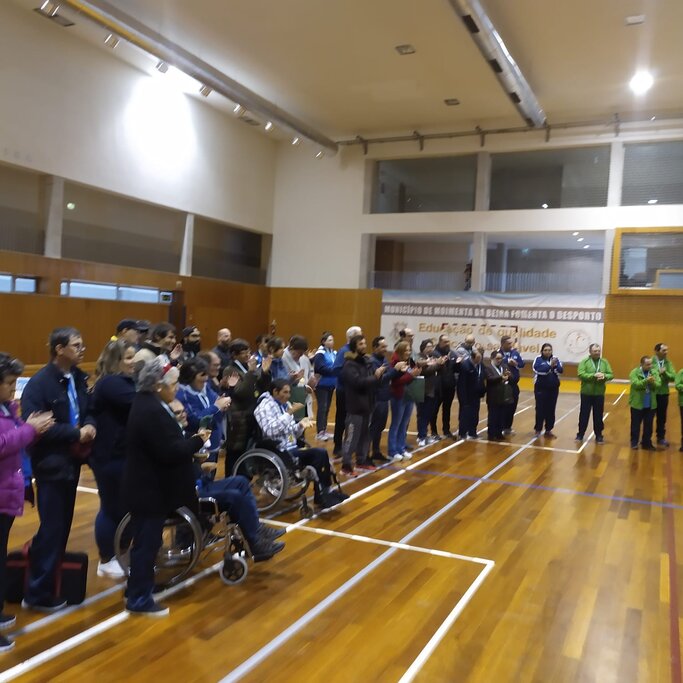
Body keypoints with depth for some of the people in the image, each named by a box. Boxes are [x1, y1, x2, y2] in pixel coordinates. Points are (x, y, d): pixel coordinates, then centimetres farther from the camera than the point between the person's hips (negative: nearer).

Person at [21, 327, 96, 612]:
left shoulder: (79, 377, 4)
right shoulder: (39, 383, -17)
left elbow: (88, 409, 13)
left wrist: (90, 426, -10)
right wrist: (76, 433, -22)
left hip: (72, 460, 7)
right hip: (51, 463, -7)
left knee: (63, 526, 17)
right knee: (52, 528, -2)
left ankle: (52, 576, 35)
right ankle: (38, 593, 11)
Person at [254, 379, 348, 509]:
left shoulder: (285, 404, 16)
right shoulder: (265, 406, -8)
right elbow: (270, 431, -25)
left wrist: (300, 426, -3)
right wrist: (289, 413, -24)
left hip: (292, 449, 8)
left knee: (321, 454, -17)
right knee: (320, 454, -21)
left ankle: (325, 492, -5)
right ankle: (322, 495, -9)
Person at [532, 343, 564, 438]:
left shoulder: (555, 359, 4)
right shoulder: (538, 359, -4)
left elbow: (560, 370, -11)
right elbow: (538, 369, -21)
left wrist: (555, 366, -32)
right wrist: (550, 365, -32)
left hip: (553, 389, 3)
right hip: (541, 388, -3)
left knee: (551, 410, 7)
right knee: (540, 409, -2)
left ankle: (548, 430, 16)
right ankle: (538, 429, 9)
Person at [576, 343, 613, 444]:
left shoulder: (605, 362, 5)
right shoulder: (584, 362, -5)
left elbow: (611, 375, 1)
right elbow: (580, 374, -16)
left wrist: (604, 376, -20)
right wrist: (593, 375, -25)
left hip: (599, 394, 2)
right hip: (586, 393, -2)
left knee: (598, 416, 10)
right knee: (584, 415, 7)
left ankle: (599, 435, 21)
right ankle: (580, 434, 19)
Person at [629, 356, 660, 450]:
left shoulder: (655, 372, 2)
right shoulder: (635, 372, -9)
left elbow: (658, 385, -8)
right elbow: (635, 384, -22)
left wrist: (652, 382, -28)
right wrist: (646, 380, -34)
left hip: (650, 405, 3)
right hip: (637, 404, -3)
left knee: (648, 425, 11)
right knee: (635, 424, 8)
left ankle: (647, 443, 23)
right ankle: (634, 442, 21)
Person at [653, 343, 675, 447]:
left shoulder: (668, 363, 4)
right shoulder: (650, 362, -9)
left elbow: (673, 377, -3)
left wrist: (665, 373, -20)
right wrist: (658, 373, -25)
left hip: (663, 393, 4)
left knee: (662, 417, 13)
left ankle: (661, 438, 25)